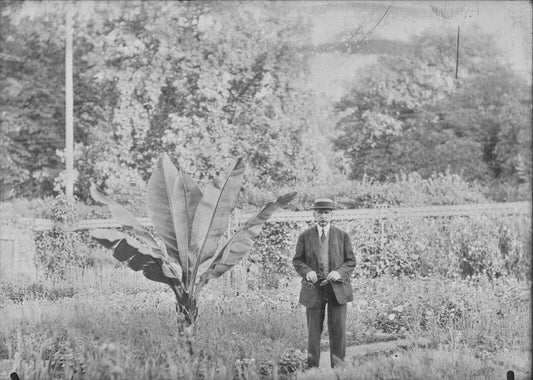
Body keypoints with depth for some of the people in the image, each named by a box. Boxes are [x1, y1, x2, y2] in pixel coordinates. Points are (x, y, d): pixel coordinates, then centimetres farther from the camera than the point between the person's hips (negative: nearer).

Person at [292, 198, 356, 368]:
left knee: (338, 329, -2)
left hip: (337, 288, 0)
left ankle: (338, 366, 7)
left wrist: (339, 272, -13)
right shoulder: (305, 237, 5)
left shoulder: (342, 236, 5)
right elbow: (297, 261, 8)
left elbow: (351, 261, 7)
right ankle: (312, 366, 10)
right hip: (314, 289, 0)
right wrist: (307, 272, -13)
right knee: (314, 329, 3)